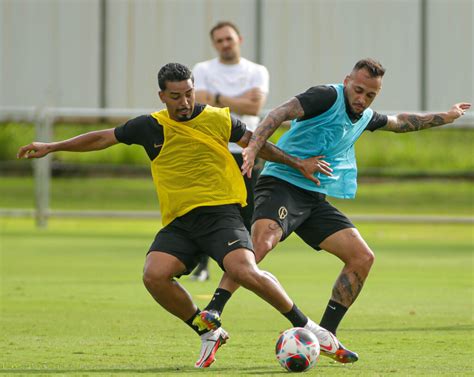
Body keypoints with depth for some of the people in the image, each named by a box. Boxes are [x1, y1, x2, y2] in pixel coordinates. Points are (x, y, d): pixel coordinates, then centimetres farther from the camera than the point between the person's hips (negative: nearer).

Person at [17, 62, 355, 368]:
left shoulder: (218, 119, 4)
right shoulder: (150, 126, 7)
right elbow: (103, 138, 18)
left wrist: (298, 164, 15)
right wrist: (52, 147, 18)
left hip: (221, 213, -3)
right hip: (178, 223, 3)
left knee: (245, 271, -27)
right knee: (155, 276, -23)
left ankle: (305, 325, -8)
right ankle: (209, 334, -1)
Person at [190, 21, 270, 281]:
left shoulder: (257, 72, 7)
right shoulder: (202, 70, 6)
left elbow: (255, 106, -10)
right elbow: (202, 104, -11)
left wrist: (218, 99, -10)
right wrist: (241, 101, -14)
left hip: (246, 151, 1)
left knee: (247, 212, -2)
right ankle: (202, 265, 2)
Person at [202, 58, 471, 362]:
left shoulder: (366, 118, 16)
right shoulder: (329, 97, -10)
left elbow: (398, 122, 39)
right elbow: (282, 112, -24)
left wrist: (444, 117, 46)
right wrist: (253, 147, -40)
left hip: (315, 199, 9)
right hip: (282, 184, -8)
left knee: (363, 257, 0)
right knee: (262, 241, -34)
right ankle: (212, 312, -37)